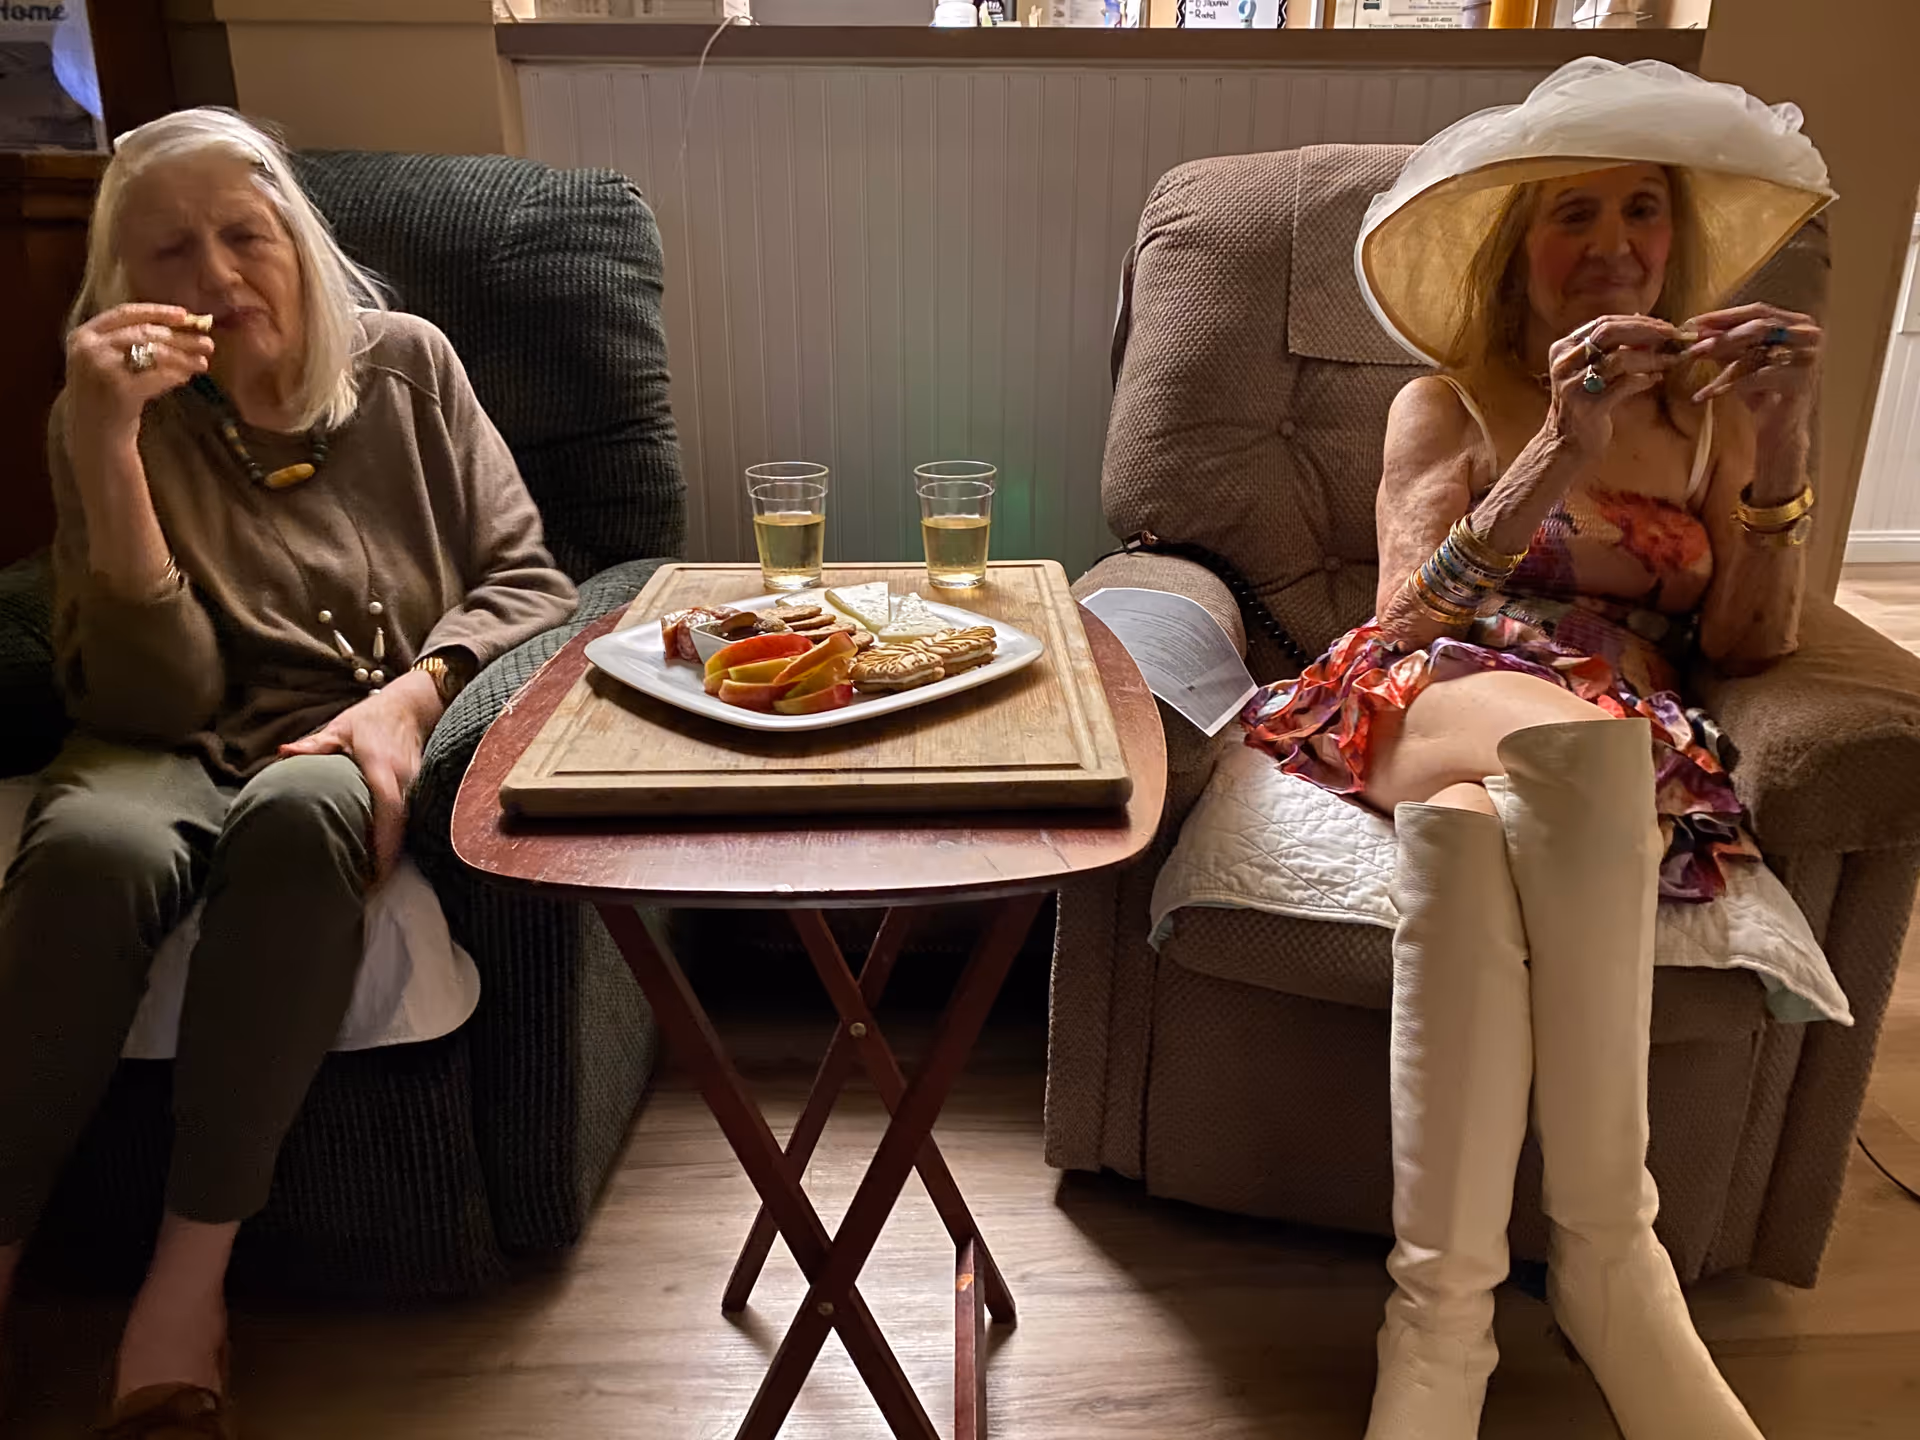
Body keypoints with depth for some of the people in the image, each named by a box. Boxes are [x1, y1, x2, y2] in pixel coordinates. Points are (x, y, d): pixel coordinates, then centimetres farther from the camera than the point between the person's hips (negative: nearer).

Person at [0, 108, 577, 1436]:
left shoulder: (406, 365, 5)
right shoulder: (115, 421, 2)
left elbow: (528, 581, 2)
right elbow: (156, 700, -9)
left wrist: (409, 697, -17)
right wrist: (107, 444, -17)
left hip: (366, 740, 0)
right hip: (175, 752, 1)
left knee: (300, 814, -35)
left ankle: (191, 1275, -24)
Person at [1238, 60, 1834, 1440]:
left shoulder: (1713, 416, 23)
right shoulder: (1447, 404, 16)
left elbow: (1749, 645, 10)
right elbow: (1408, 620, -2)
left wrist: (1782, 449, -3)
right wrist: (1563, 450, -13)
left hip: (1638, 758, 1)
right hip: (1431, 705, -1)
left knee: (1470, 821, -39)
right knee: (1576, 732, -40)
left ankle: (1442, 1313, -34)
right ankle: (1610, 1256, -35)